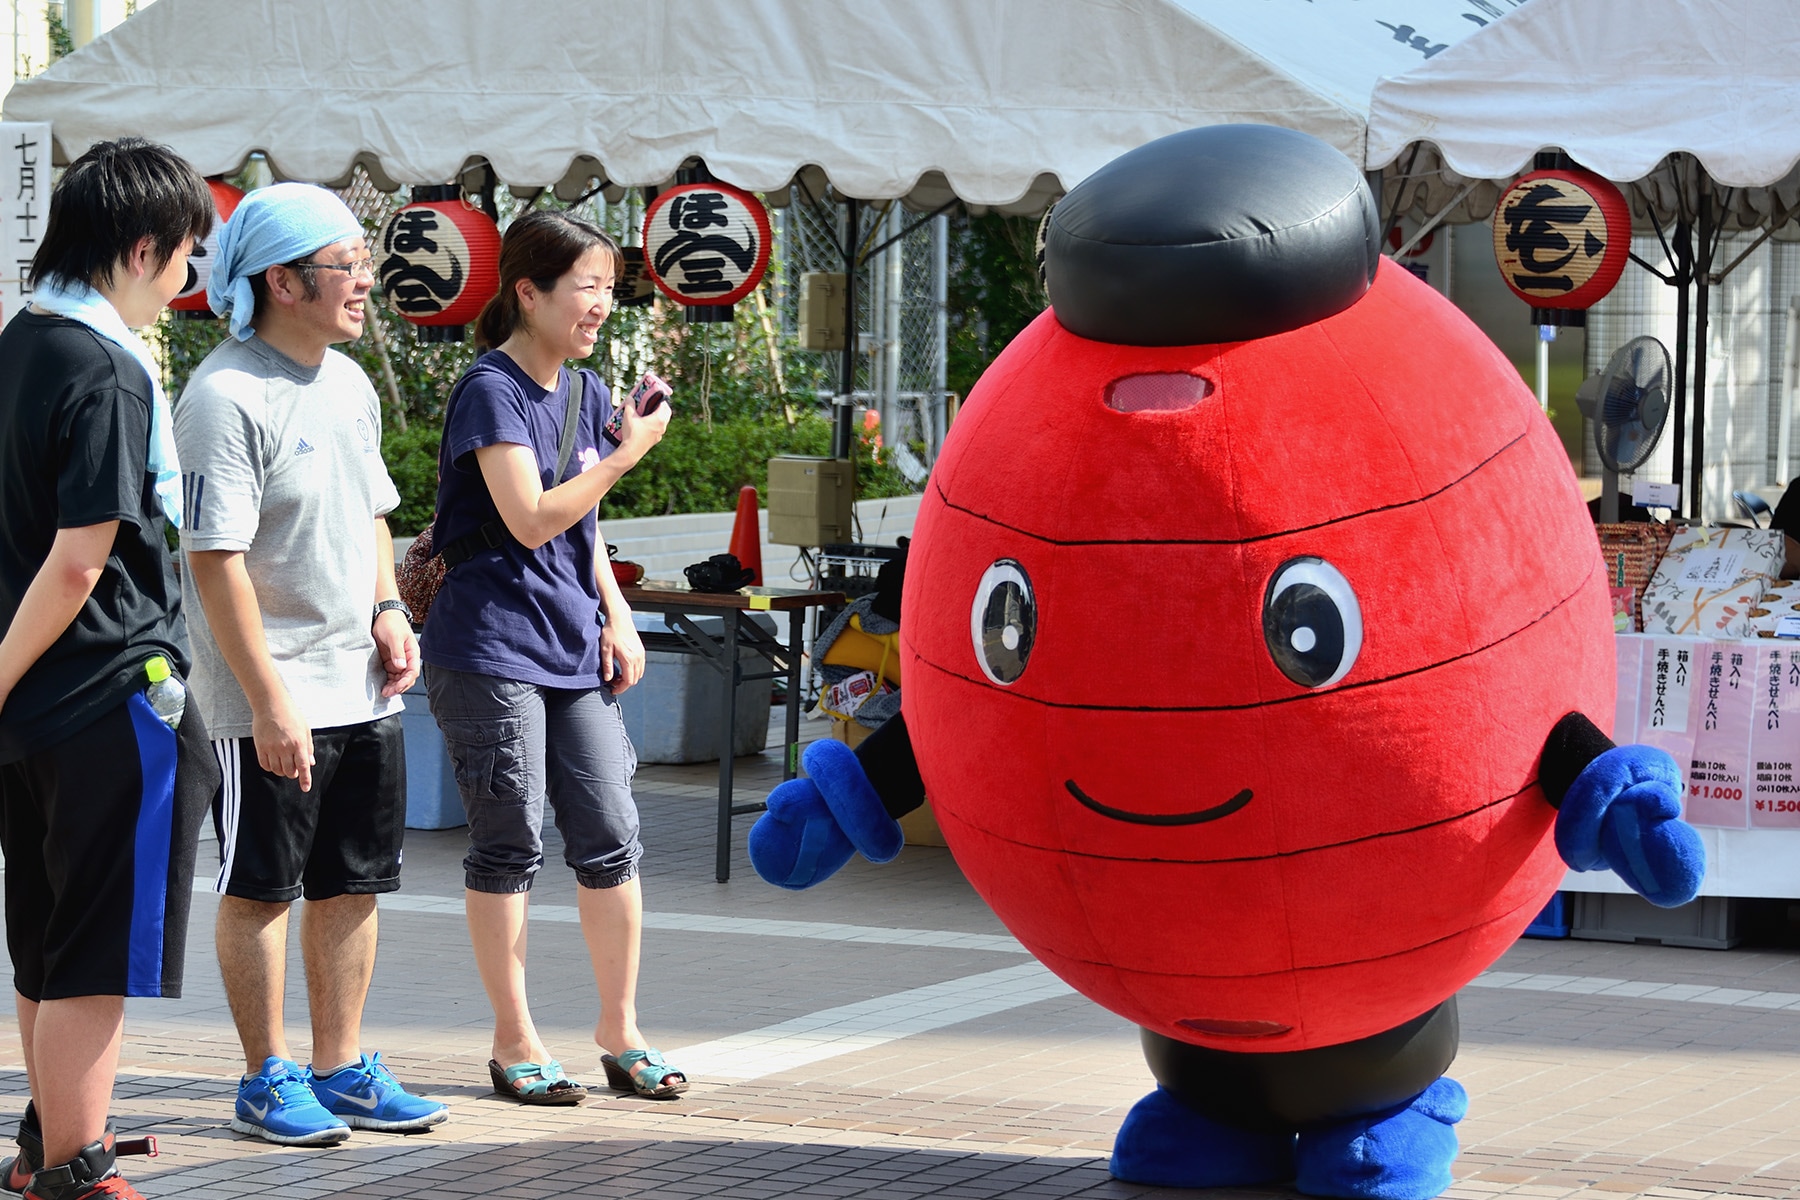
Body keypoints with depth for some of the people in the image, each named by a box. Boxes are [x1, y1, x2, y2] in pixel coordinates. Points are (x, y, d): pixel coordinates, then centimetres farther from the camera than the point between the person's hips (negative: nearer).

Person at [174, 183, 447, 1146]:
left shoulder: (349, 383, 10)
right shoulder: (226, 396, -16)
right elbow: (216, 560, -19)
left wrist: (388, 612, 6)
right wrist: (269, 701, -21)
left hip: (361, 687, 8)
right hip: (269, 698, -8)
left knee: (353, 883, 12)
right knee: (261, 887, 2)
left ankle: (340, 1067, 22)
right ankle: (267, 1079, 12)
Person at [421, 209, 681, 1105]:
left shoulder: (584, 393, 13)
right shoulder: (490, 392, -11)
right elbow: (532, 520, -19)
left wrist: (615, 614, 10)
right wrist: (628, 452, -17)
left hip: (573, 650, 7)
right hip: (493, 650, -7)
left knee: (611, 839, 5)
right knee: (510, 847, -1)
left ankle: (621, 1032, 15)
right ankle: (514, 1042, 8)